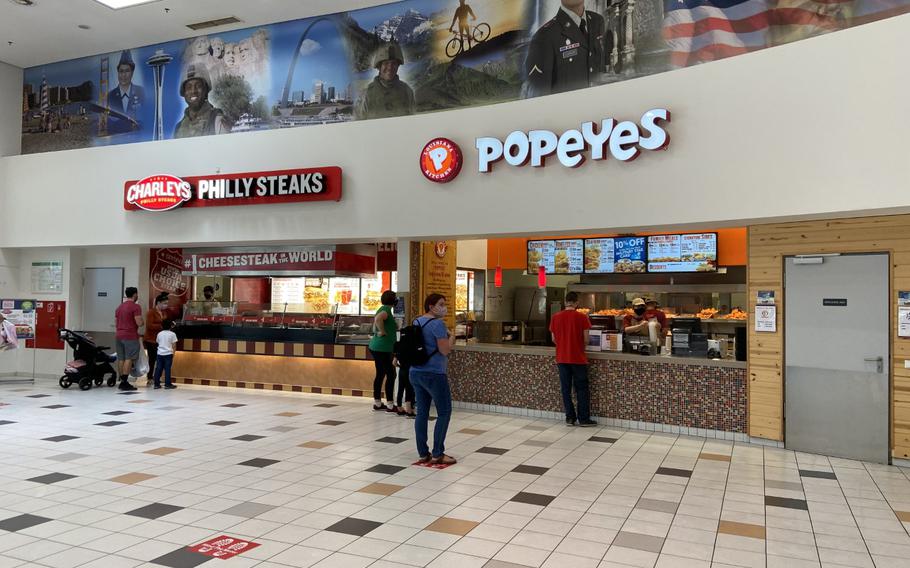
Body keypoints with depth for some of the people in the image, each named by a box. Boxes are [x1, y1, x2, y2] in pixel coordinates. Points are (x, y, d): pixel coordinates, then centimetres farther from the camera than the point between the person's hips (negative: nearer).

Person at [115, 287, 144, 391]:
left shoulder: (119, 307, 17)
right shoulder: (135, 307, -9)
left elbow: (116, 321, 21)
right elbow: (139, 323, -16)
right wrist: (143, 323, 5)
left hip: (119, 335, 8)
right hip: (130, 336, -8)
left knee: (121, 359, 9)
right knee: (129, 359, -7)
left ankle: (122, 381, 12)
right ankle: (125, 382, -10)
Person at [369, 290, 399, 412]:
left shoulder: (383, 309, 16)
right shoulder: (386, 309, -14)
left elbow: (375, 328, 25)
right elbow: (378, 319, -36)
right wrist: (383, 332, -24)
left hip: (376, 347, 10)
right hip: (383, 348, -10)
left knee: (380, 374, 15)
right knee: (391, 374, -5)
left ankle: (377, 403, 22)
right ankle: (390, 405, -2)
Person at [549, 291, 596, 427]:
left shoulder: (555, 317, 0)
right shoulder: (582, 317, -9)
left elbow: (554, 339, 6)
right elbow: (586, 339, -7)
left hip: (562, 358, 3)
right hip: (578, 358, -3)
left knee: (566, 389, 10)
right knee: (582, 389, 7)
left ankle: (570, 418, 13)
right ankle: (584, 419, 9)